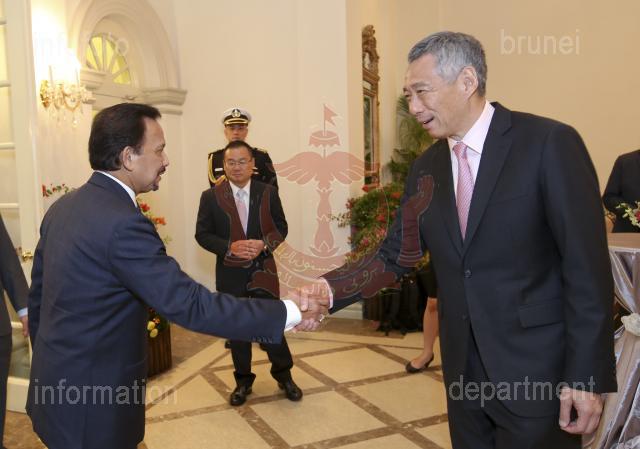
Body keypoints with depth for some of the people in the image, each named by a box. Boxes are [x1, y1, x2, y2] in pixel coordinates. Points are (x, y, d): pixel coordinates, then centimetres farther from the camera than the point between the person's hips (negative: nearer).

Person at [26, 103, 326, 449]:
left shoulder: (62, 207, 2)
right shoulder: (123, 222, -27)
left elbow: (38, 295, 11)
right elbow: (191, 306, -30)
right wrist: (288, 313, -26)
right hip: (91, 407, -8)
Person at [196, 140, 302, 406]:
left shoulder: (268, 193, 0)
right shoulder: (210, 197, -2)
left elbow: (281, 228, 3)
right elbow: (202, 234, -3)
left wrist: (264, 244, -17)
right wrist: (230, 247, -19)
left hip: (263, 269, 0)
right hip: (230, 273, 0)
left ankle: (283, 376, 27)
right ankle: (243, 381, 30)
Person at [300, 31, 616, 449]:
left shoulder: (549, 143, -13)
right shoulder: (427, 166, 4)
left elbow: (587, 267, -13)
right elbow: (395, 256, 3)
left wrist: (587, 375, -14)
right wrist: (331, 289, -12)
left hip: (537, 369, -5)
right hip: (464, 368, 5)